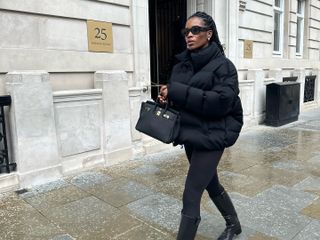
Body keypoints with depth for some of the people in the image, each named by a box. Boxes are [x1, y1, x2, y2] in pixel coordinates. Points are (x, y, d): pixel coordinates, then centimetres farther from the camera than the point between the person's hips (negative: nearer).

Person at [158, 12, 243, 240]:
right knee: (211, 183, 23)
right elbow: (176, 96, 15)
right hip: (190, 135, 7)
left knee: (191, 196, -9)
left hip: (211, 137, -7)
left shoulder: (223, 65, -10)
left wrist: (177, 92, -26)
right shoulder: (182, 64, 8)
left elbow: (221, 101, -23)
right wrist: (166, 97, -9)